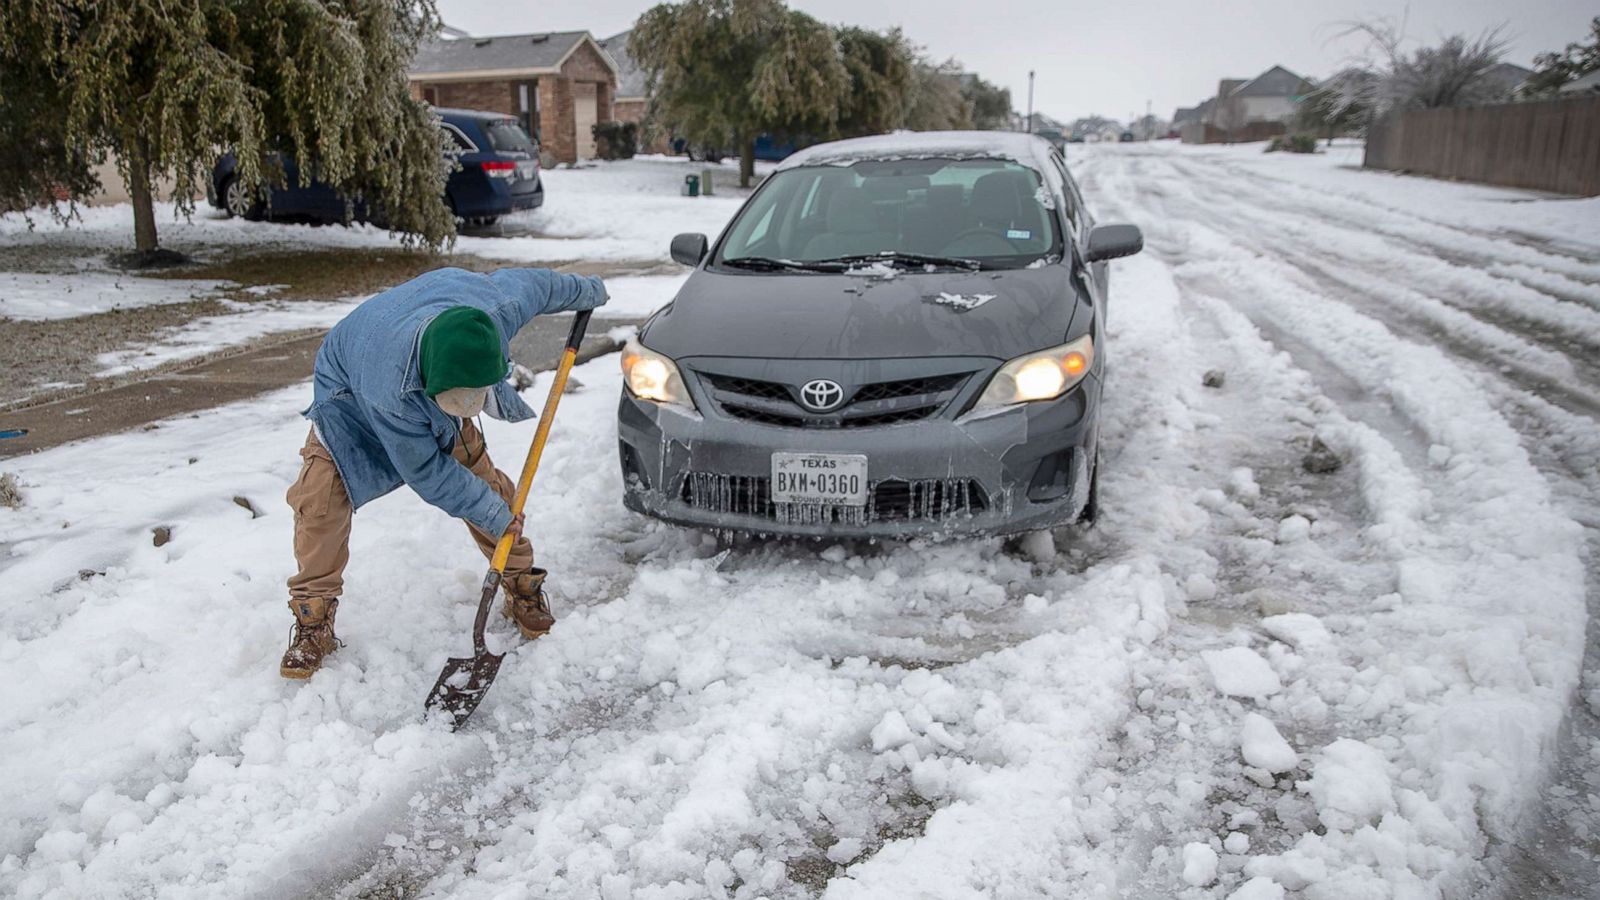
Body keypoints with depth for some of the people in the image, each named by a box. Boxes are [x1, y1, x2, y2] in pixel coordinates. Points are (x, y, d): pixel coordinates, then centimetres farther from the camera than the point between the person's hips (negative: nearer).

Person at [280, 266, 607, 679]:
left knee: (483, 478, -2)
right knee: (320, 498, -19)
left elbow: (533, 283, -13)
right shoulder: (389, 395, -47)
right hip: (351, 390, -4)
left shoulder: (498, 309, -39)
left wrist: (584, 290, 6)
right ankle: (314, 624, 0)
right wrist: (493, 515, -22)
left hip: (430, 385, 4)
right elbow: (426, 473, -30)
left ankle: (522, 586, 18)